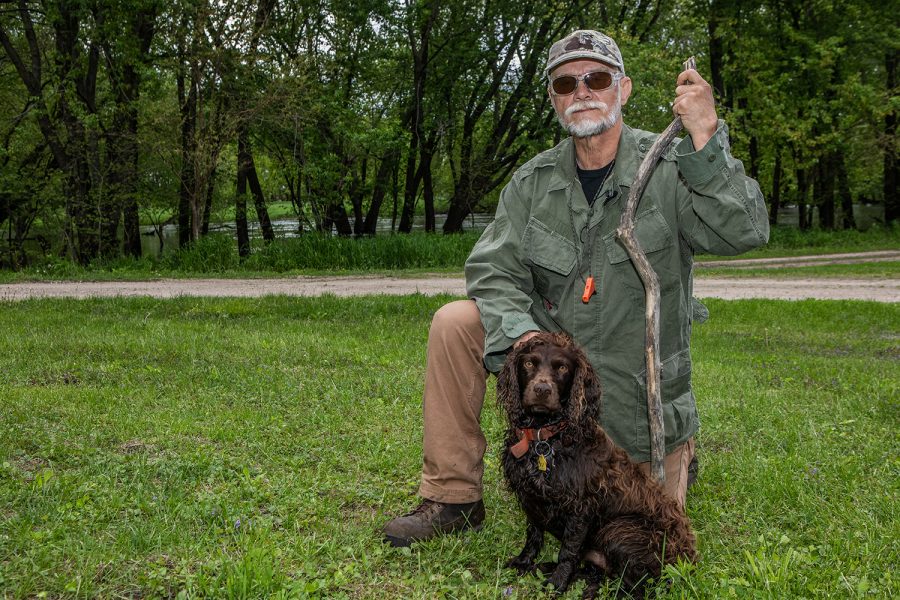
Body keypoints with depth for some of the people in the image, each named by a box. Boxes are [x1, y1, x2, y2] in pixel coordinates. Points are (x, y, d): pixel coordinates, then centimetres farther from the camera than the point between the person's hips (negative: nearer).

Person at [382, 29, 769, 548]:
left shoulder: (668, 167, -13)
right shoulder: (535, 181, -1)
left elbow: (745, 233, -27)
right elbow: (493, 270, -8)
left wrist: (707, 137, -37)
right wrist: (521, 334, -27)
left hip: (635, 394, -3)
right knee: (455, 324, -17)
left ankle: (677, 448, 38)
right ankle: (452, 499, -7)